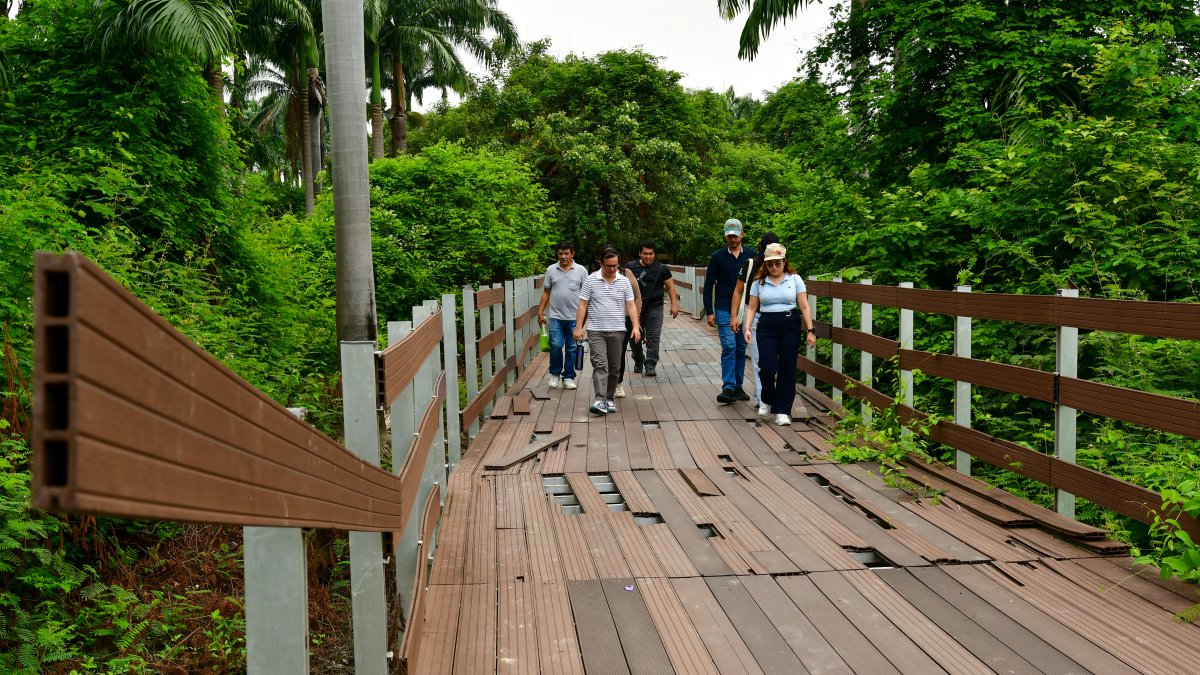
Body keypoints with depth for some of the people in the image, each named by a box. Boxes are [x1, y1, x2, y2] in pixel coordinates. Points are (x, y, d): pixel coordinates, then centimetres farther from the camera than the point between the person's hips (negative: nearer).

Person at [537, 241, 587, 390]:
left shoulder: (581, 270, 1)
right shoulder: (551, 270, 5)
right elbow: (546, 292, 10)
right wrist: (540, 312, 5)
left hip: (574, 317, 0)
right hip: (556, 317, 0)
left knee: (571, 348, 6)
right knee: (556, 345, -8)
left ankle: (568, 377, 17)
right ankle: (555, 374, 14)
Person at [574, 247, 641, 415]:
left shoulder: (624, 281, 5)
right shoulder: (591, 280, -1)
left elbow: (631, 305, 5)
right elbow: (582, 305, 0)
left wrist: (636, 326, -6)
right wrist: (579, 328, -5)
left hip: (617, 331, 3)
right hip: (596, 331, -2)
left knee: (613, 367, 8)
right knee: (600, 364, -14)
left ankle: (610, 399, 20)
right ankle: (601, 401, -21)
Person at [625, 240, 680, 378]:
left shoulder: (661, 268, 3)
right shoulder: (631, 267, 5)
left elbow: (670, 287, 5)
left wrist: (674, 304, -3)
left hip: (654, 307, -2)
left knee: (653, 337, -7)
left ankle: (650, 365, -3)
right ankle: (638, 362, 28)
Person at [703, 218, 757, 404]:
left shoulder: (752, 255, 4)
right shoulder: (718, 257, -1)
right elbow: (708, 286, 2)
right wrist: (709, 312, -3)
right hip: (724, 310, -2)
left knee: (741, 348, 8)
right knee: (729, 347, -11)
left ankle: (738, 387, 18)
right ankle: (728, 388, -12)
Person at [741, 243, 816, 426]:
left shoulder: (795, 279, 3)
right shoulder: (759, 282, 7)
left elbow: (804, 307, 2)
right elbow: (752, 308, 8)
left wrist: (810, 330, -3)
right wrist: (747, 328, -5)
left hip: (790, 325, 0)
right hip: (767, 327, 0)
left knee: (787, 369, 0)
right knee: (767, 367, -12)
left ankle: (782, 411, 10)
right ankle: (766, 400, 18)